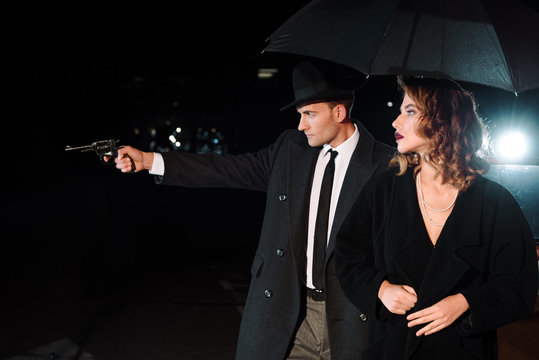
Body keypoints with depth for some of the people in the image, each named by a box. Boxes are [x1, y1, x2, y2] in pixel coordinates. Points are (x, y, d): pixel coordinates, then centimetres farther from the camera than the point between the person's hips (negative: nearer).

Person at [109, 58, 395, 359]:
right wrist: (149, 160, 1)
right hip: (282, 307, 3)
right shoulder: (291, 146, 3)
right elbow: (232, 169, 4)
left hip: (347, 317, -3)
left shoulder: (384, 165, -9)